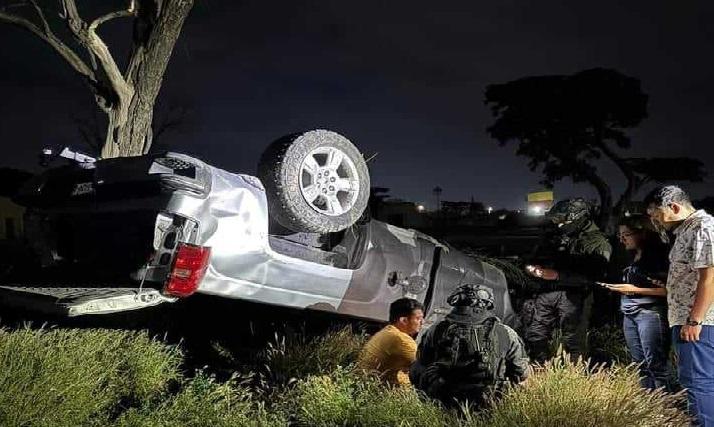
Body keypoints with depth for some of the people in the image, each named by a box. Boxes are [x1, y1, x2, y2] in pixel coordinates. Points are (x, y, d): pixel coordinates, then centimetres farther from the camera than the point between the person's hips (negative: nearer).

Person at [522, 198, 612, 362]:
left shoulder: (597, 242, -4)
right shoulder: (553, 235, 13)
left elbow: (593, 275, -14)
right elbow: (537, 258, 24)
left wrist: (558, 275, -20)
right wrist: (533, 268, -1)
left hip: (573, 296, -5)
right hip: (545, 292, 5)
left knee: (573, 343, 2)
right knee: (534, 337, 7)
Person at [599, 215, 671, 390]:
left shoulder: (658, 255, -6)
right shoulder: (633, 257, 18)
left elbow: (668, 289, -13)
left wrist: (635, 290, -15)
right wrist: (618, 287, 6)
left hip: (650, 312, -8)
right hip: (629, 314, 8)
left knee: (655, 365, -8)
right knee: (639, 365, 8)